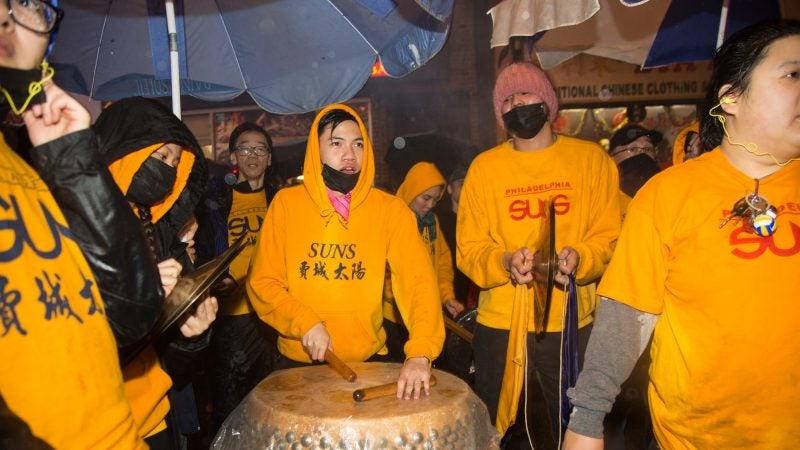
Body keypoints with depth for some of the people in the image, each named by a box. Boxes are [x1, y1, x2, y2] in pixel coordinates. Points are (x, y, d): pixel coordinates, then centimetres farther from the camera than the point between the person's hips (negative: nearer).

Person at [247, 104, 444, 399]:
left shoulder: (390, 209, -6)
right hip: (299, 361, 1)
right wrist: (304, 322, -19)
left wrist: (420, 353, -30)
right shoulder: (286, 203, -4)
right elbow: (262, 282, -4)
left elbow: (419, 279, -17)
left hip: (368, 361, 0)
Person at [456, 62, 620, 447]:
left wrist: (579, 258, -22)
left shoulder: (591, 159, 1)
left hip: (573, 324, 0)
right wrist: (504, 262, -21)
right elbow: (468, 248, -1)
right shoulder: (485, 166, 2)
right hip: (499, 324, 1)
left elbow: (609, 237, -1)